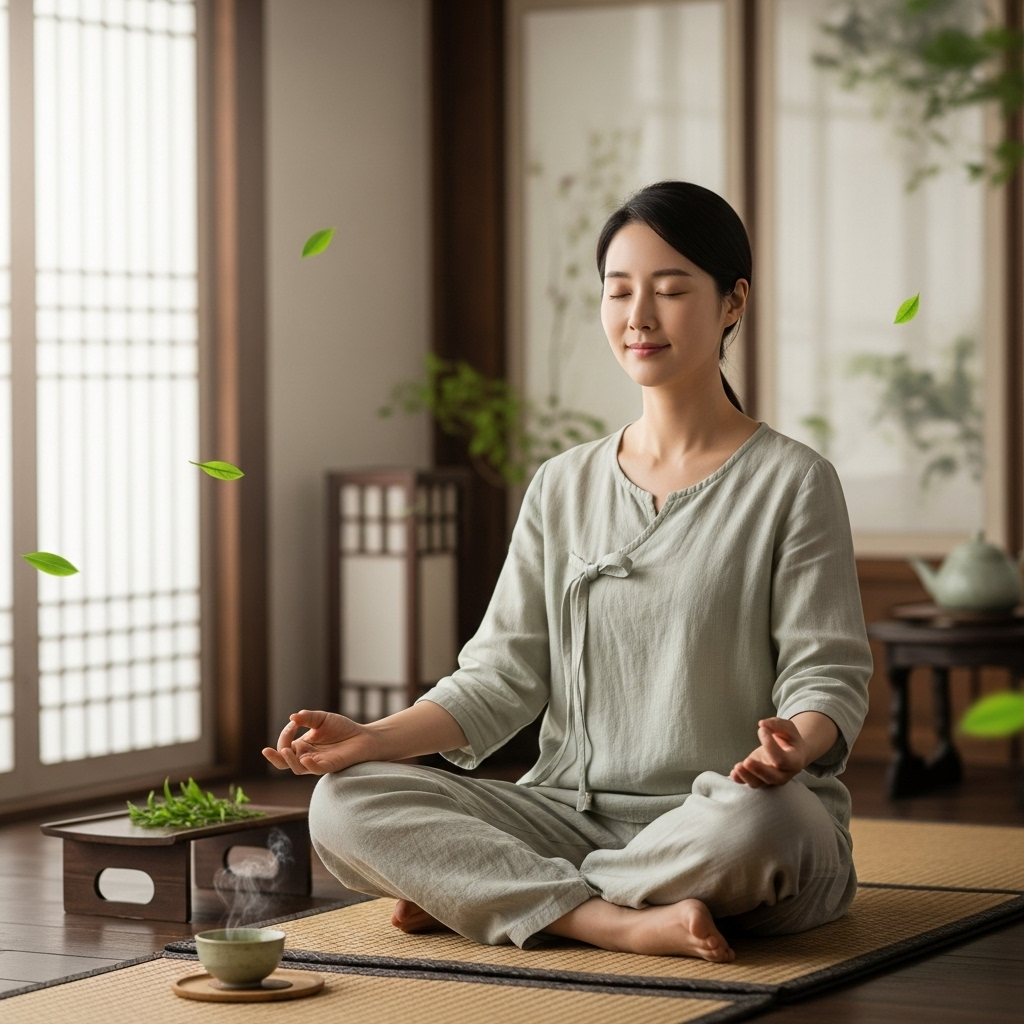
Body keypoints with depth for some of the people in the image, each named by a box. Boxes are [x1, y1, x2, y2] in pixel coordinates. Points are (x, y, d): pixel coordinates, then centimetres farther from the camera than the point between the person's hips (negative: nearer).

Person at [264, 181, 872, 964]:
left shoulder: (791, 482, 0)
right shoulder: (563, 489, 14)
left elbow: (828, 676, -5)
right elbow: (505, 674, 8)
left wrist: (793, 745, -30)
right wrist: (372, 738, -9)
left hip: (713, 818, -3)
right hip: (573, 812, 4)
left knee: (756, 822, -41)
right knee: (345, 802, -16)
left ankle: (471, 892, -20)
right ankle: (620, 923, -26)